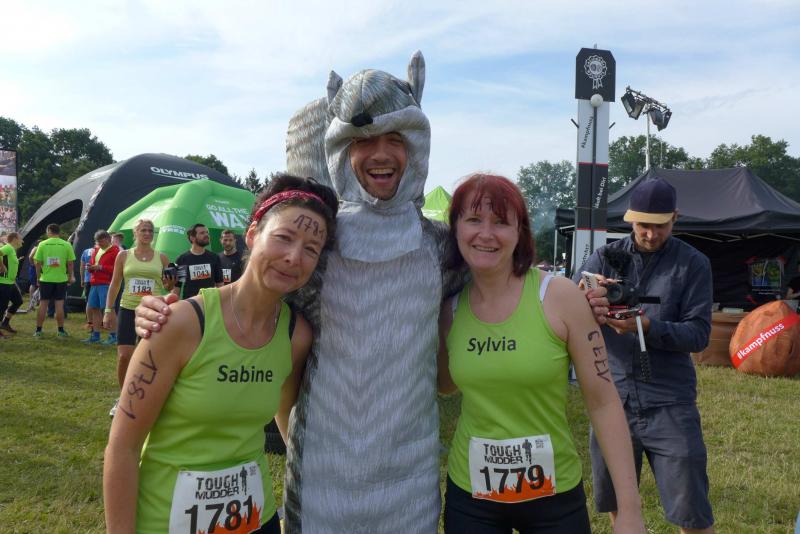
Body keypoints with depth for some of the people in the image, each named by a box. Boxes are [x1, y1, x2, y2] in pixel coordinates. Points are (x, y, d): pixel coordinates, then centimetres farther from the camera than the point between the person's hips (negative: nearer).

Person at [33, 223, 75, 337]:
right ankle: (61, 330, 8)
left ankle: (38, 330, 13)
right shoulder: (66, 245, -3)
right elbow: (70, 263, -3)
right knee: (59, 304, 4)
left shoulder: (42, 244, -2)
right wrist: (71, 276, 9)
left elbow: (38, 263, -2)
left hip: (46, 279, 0)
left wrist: (38, 277, 9)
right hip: (61, 279, 0)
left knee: (43, 304, 8)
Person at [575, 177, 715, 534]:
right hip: (612, 398, 2)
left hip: (669, 402, -2)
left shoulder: (693, 264, -1)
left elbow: (699, 334, -7)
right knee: (614, 501, 16)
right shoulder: (605, 258, 3)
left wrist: (647, 326, -25)